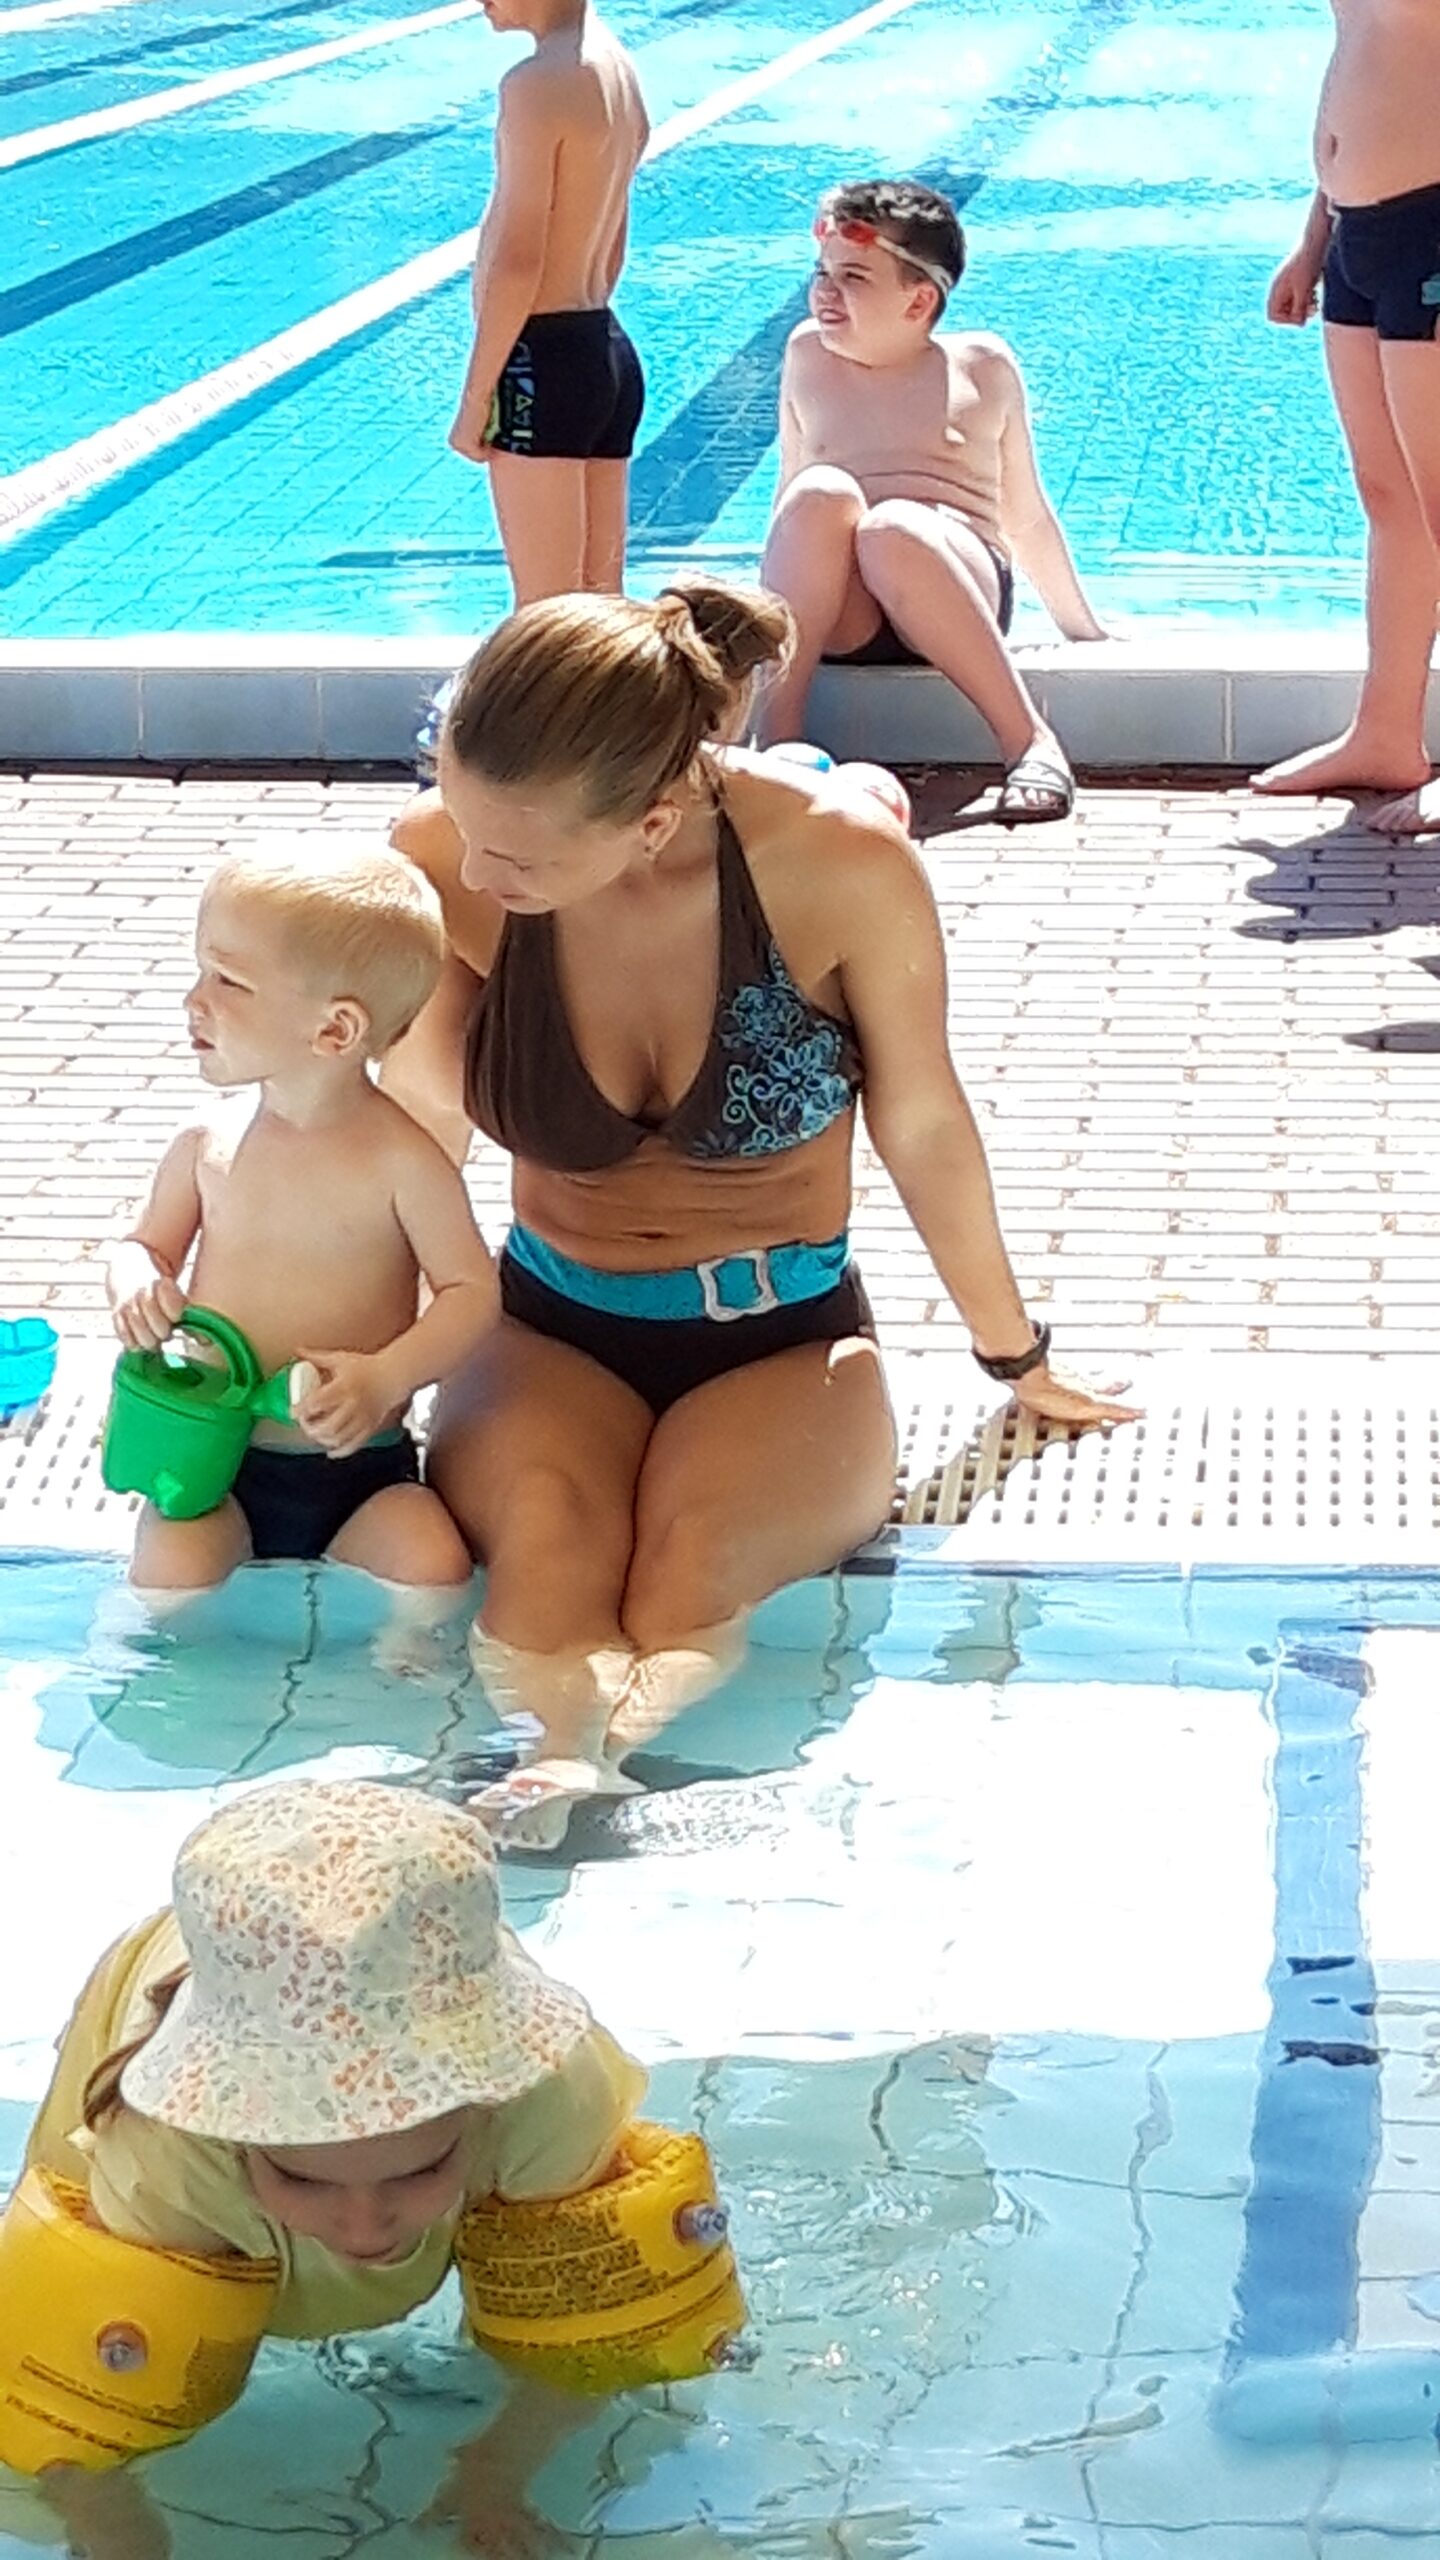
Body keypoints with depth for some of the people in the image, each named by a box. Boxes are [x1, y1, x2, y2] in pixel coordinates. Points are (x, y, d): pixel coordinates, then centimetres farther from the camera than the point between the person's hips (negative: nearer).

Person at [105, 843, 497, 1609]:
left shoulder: (403, 1159, -11)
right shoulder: (207, 1147, 0)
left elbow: (471, 1289, -8)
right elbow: (145, 1245, 14)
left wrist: (384, 1378, -24)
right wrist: (138, 1286, -11)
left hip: (359, 1467, -2)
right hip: (216, 1459, 2)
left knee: (432, 1569, -23)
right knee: (169, 1567, -24)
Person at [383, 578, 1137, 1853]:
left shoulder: (841, 866, -18)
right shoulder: (446, 859, -13)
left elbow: (922, 1128, -1)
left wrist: (1015, 1356, 13)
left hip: (784, 1343, -1)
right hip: (549, 1332, 1)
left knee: (690, 1579, -37)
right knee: (549, 1541, -37)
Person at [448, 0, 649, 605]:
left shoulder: (537, 84, -16)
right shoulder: (616, 66, 12)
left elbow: (518, 261, -18)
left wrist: (475, 396, -14)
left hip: (544, 364, -9)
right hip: (609, 351, 9)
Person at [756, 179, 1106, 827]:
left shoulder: (982, 367, 12)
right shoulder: (809, 355, 17)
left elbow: (1025, 515, 18)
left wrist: (1082, 629, 21)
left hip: (960, 585, -2)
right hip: (830, 614, 2)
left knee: (894, 530, -38)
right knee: (821, 492, -31)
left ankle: (1029, 738, -33)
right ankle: (777, 726, -35)